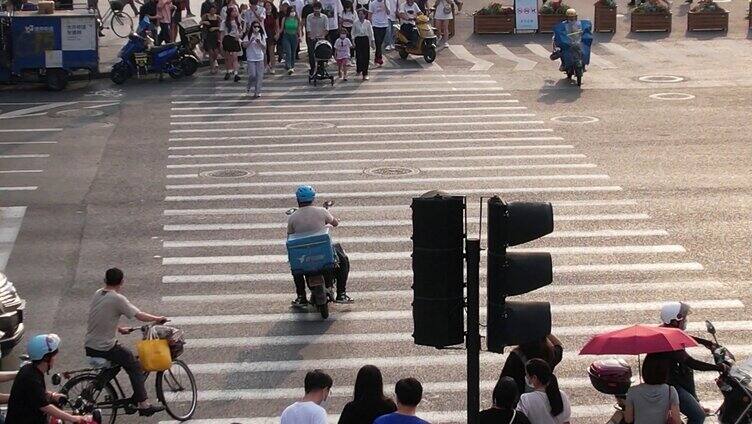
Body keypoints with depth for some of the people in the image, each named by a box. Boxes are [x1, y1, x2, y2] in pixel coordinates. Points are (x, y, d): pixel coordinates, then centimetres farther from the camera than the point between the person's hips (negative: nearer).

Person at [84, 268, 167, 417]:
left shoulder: (97, 294, 8)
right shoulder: (118, 299, -15)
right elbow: (140, 316, -15)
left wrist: (118, 329, 24)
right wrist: (158, 318, 0)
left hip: (89, 347, 8)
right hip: (105, 347, -8)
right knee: (135, 366, 4)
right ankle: (144, 405, 3)